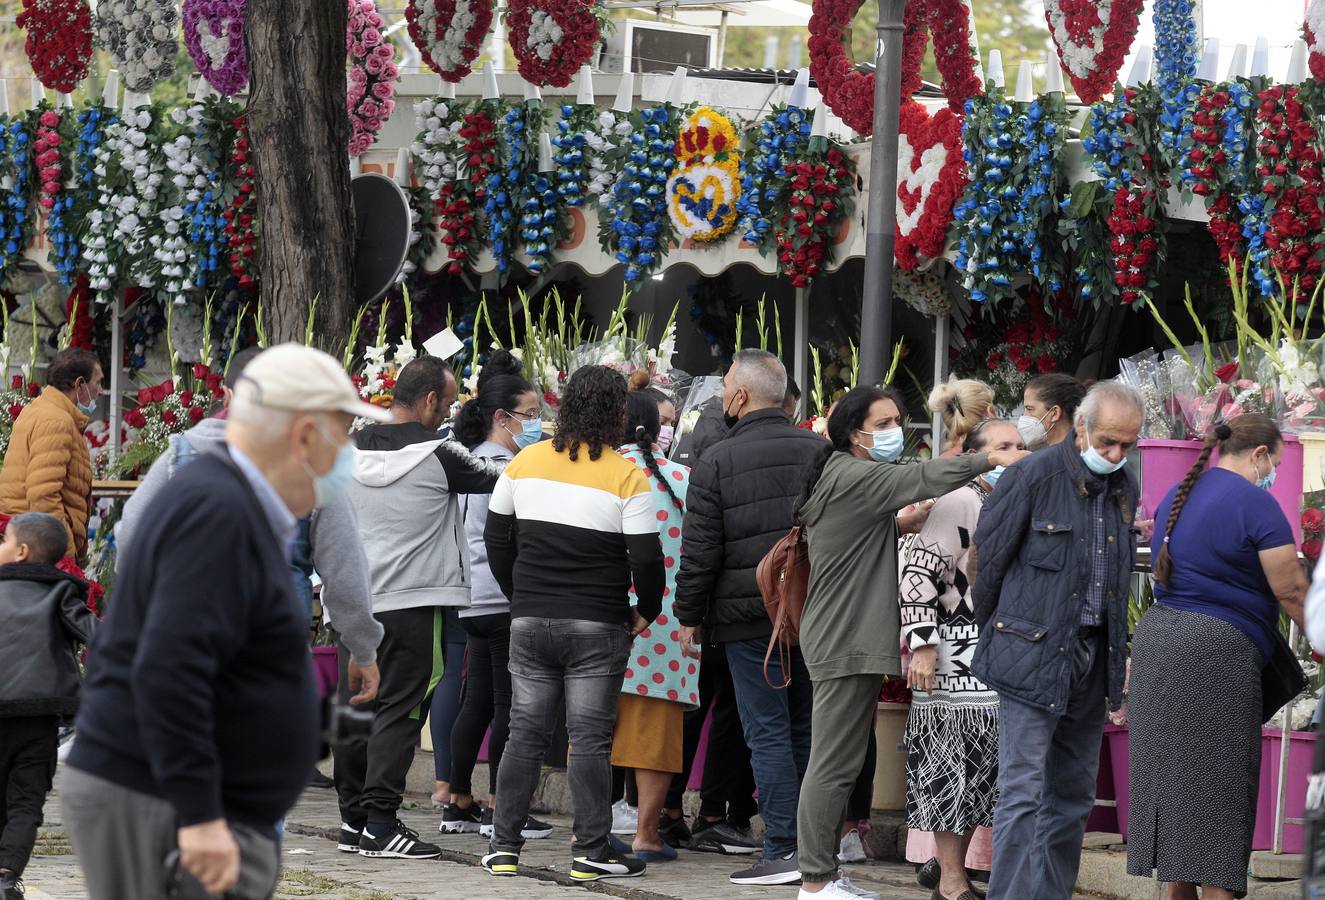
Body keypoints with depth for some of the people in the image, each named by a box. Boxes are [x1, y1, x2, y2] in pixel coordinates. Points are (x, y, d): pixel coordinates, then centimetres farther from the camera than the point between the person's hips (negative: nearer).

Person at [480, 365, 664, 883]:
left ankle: (504, 847, 10)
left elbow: (496, 538, 10)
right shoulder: (625, 477, -10)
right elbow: (646, 558, -11)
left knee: (525, 732, 9)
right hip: (598, 627, -4)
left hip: (529, 621, 4)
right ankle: (590, 853, 1)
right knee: (589, 738, 0)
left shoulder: (526, 462, 3)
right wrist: (647, 611, 6)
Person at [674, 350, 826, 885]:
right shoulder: (819, 451, 7)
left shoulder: (717, 462, -7)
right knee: (806, 729, 10)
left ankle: (782, 849, -6)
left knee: (768, 731, -3)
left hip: (751, 618, -5)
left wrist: (689, 616, 3)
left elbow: (700, 551, -7)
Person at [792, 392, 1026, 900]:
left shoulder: (854, 478, 22)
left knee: (839, 764, 10)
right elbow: (920, 481, -24)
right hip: (846, 643, -11)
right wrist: (990, 459, -23)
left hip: (853, 640, 11)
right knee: (834, 764, -9)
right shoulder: (853, 477, -12)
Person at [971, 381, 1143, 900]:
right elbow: (987, 558, -3)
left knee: (1073, 794, 11)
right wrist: (993, 636, 7)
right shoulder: (1034, 477, -10)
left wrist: (1115, 652, 14)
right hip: (1034, 657, -7)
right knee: (1023, 793, -10)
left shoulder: (1124, 490, 10)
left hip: (1091, 660, 7)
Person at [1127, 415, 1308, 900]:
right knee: (1216, 782, -5)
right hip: (1215, 651, -8)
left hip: (1156, 638, 8)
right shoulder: (1256, 503, -9)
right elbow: (1290, 591, -10)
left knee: (1172, 772, 10)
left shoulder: (1178, 496, 16)